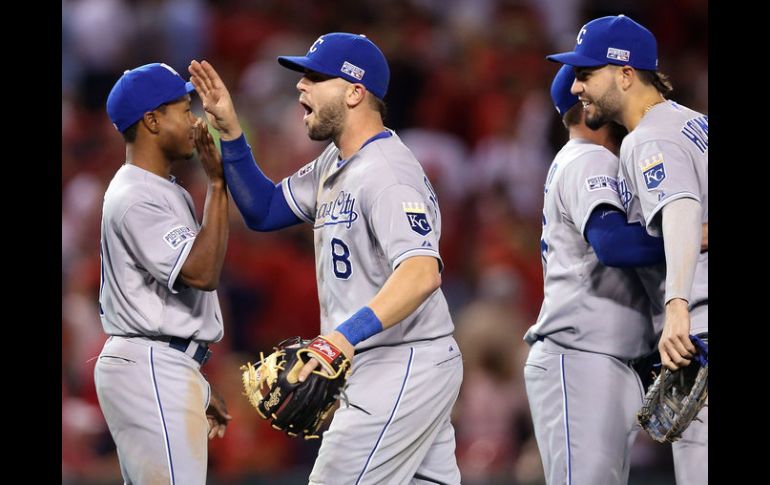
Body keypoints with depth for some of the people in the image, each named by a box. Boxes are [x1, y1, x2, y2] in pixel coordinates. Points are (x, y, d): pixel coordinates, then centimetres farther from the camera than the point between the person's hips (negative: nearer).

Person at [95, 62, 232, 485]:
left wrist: (196, 386, 25)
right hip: (151, 370, -11)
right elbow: (202, 272, -23)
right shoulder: (135, 198, -15)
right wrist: (217, 183, -22)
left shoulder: (166, 192, 19)